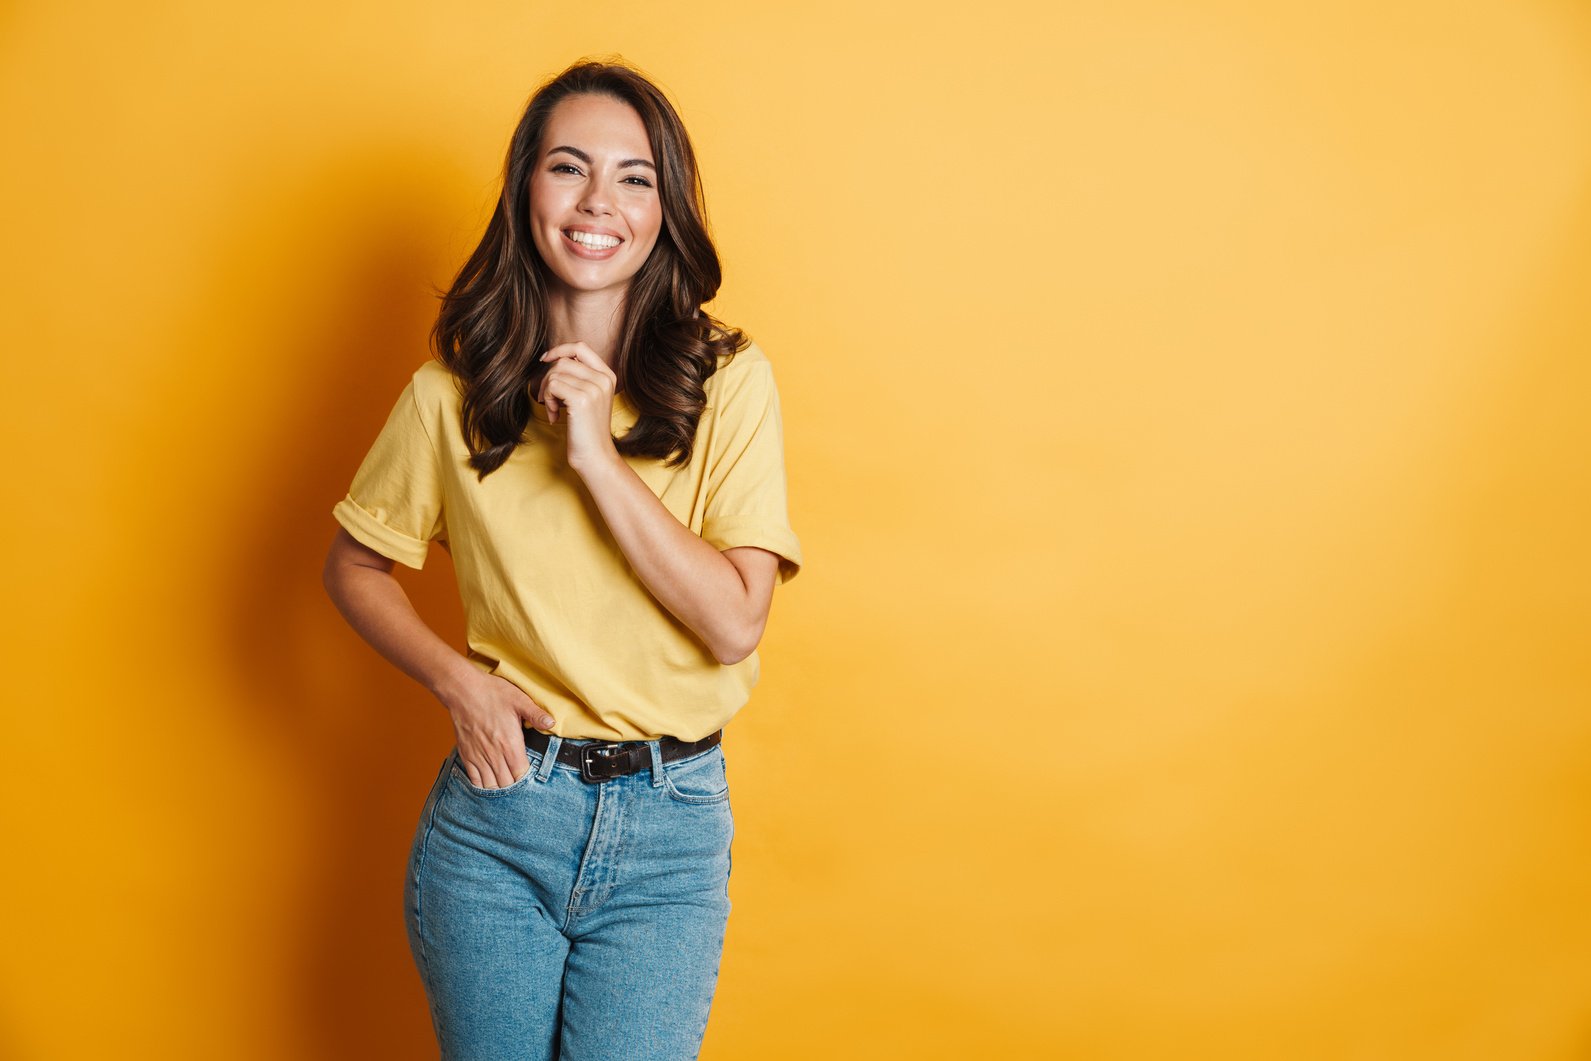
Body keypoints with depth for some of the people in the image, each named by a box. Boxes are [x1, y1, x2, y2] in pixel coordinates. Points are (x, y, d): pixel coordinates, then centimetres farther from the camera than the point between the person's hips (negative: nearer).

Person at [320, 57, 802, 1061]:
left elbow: (734, 621, -12)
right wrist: (457, 679, -7)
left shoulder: (727, 378, -6)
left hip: (670, 826, -1)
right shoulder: (455, 389, -2)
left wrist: (597, 456, -18)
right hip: (495, 804, 1)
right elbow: (355, 567, 11)